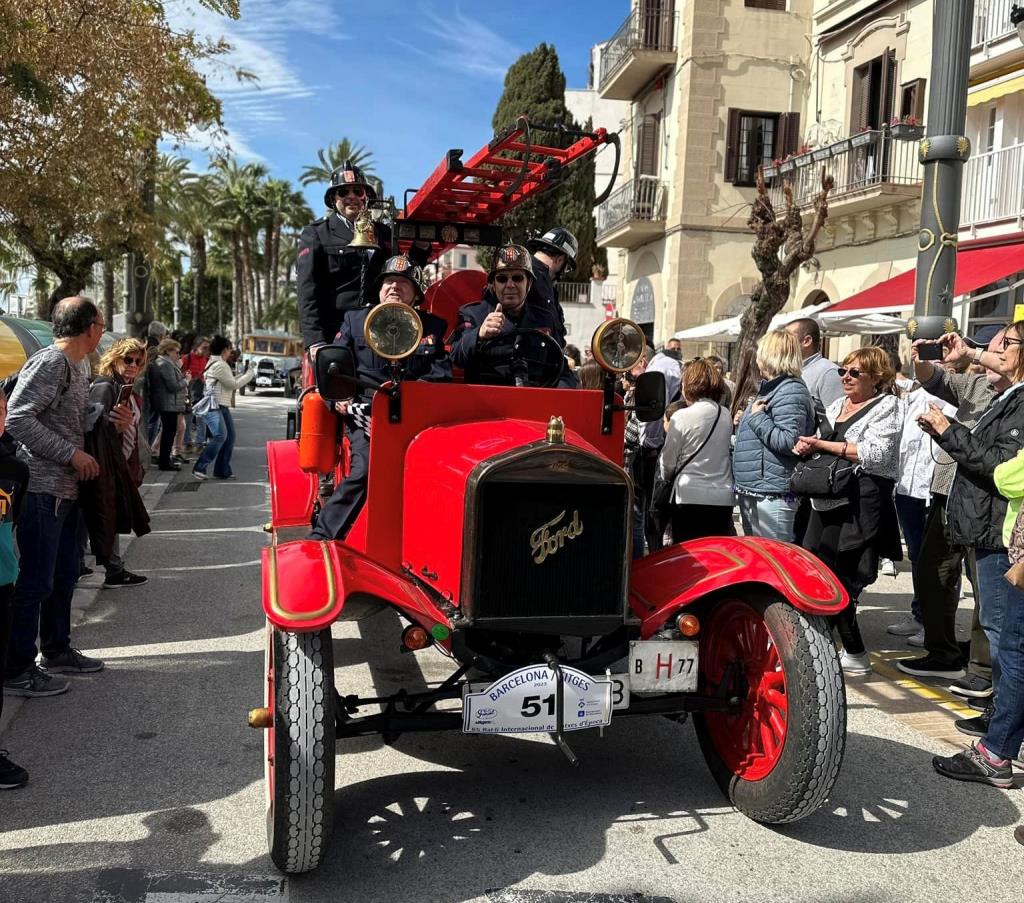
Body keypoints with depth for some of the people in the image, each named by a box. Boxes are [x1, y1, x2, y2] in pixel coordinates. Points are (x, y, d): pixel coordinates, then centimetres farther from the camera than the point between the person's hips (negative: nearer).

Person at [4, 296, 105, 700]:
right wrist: (71, 454, -20)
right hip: (41, 489, -10)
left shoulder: (72, 368, 15)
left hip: (65, 490, 10)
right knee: (34, 581, -3)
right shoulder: (49, 362, -15)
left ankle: (56, 650, 32)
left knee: (63, 575, 18)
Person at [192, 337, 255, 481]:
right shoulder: (219, 365, -14)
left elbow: (231, 381, 20)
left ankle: (223, 470, 13)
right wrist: (250, 374, -3)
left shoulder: (218, 363, 19)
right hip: (213, 406, -11)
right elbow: (233, 384, -13)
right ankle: (199, 467, -18)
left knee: (230, 437, 8)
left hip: (222, 406, 11)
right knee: (220, 435, -23)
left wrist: (246, 374, 18)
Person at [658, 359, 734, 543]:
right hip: (723, 499, 4)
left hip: (690, 498, -4)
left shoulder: (682, 417, -9)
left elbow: (668, 462, -2)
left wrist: (666, 476, 17)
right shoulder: (726, 415, 4)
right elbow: (726, 454, 9)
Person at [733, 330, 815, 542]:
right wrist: (742, 423, 19)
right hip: (752, 492, 11)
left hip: (773, 495, -11)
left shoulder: (791, 391, -15)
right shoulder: (770, 389, 19)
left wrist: (758, 417, -19)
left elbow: (789, 442, -26)